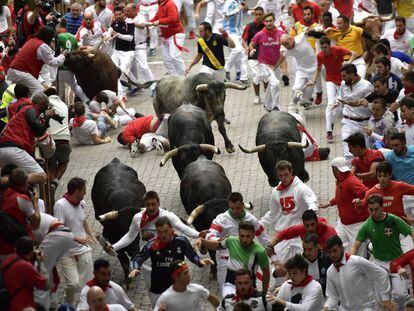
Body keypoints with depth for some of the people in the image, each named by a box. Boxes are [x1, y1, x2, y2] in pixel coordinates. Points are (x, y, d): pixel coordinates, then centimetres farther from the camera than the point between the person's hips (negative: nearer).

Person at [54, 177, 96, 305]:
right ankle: (69, 306, 11)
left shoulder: (82, 203, 5)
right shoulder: (60, 205, -15)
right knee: (74, 284, -15)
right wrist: (78, 239, -26)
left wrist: (93, 238, 15)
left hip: (84, 250, 6)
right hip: (68, 253, -6)